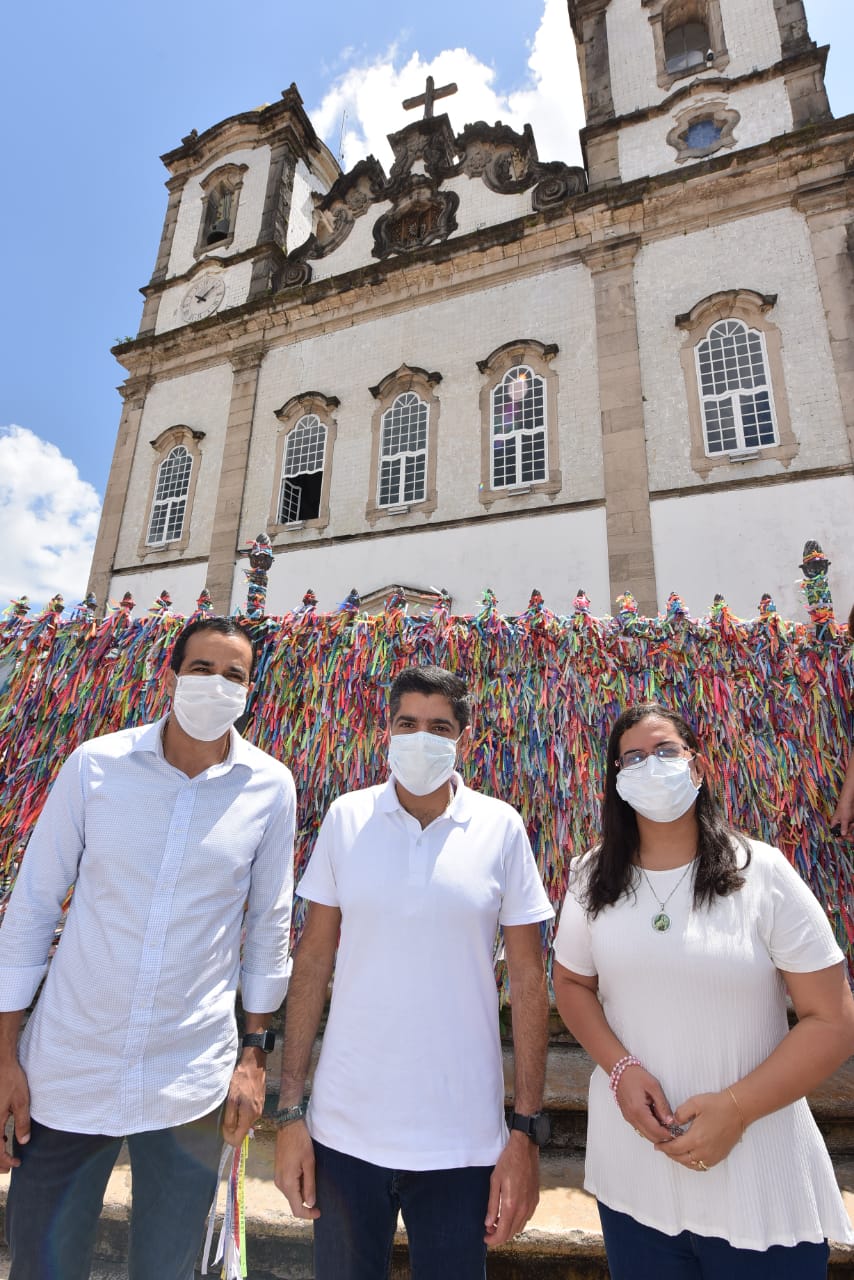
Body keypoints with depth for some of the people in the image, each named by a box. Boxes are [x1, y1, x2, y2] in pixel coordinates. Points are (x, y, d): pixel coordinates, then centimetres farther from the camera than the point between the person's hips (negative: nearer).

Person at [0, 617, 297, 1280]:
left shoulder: (271, 787, -8)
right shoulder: (94, 764, -9)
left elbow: (270, 925, 1)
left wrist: (255, 1053, 3)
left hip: (191, 1083, 1)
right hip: (65, 1069, 0)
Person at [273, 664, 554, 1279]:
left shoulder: (501, 828, -8)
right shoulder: (346, 818, -5)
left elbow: (529, 982, -3)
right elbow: (313, 962, 0)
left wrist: (528, 1132, -4)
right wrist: (290, 1110, 0)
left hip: (463, 1140, -1)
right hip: (345, 1129, 1)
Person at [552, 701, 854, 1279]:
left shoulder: (764, 873, -13)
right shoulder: (595, 878, -4)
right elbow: (572, 983, 6)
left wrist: (736, 1108, -16)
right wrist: (619, 1067, -10)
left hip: (760, 1182, -2)